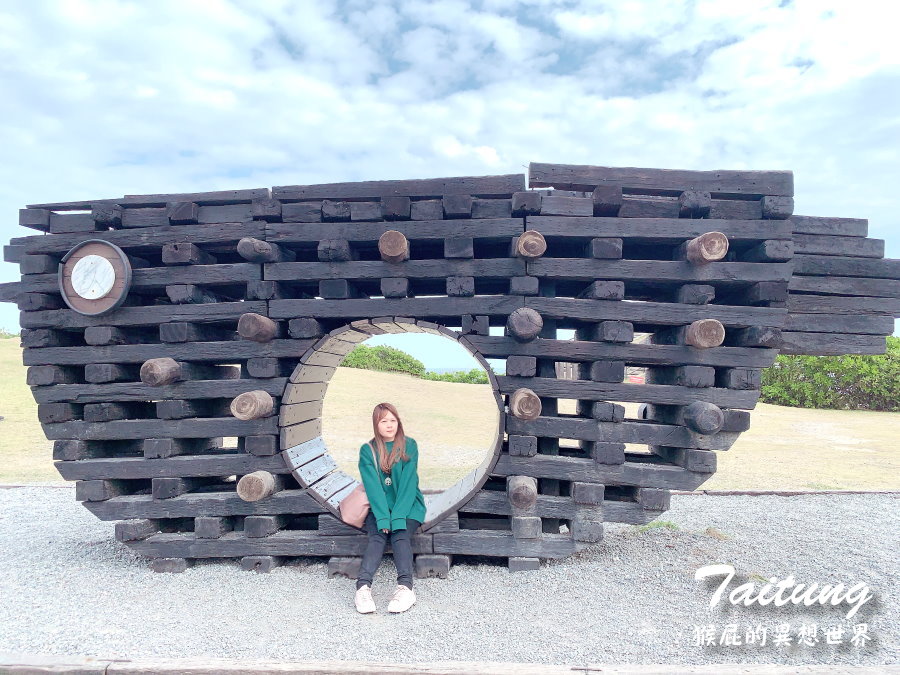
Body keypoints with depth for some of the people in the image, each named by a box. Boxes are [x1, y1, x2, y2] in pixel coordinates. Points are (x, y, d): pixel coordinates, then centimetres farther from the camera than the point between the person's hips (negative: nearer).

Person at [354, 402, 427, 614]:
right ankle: (363, 587, -40)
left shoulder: (409, 446, 0)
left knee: (401, 535, -27)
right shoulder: (368, 450, 2)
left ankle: (405, 587, -41)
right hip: (379, 507, 1)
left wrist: (397, 517, -19)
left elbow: (409, 483, -8)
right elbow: (373, 486, -7)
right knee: (376, 537, -25)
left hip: (408, 505, -1)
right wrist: (383, 518, -20)